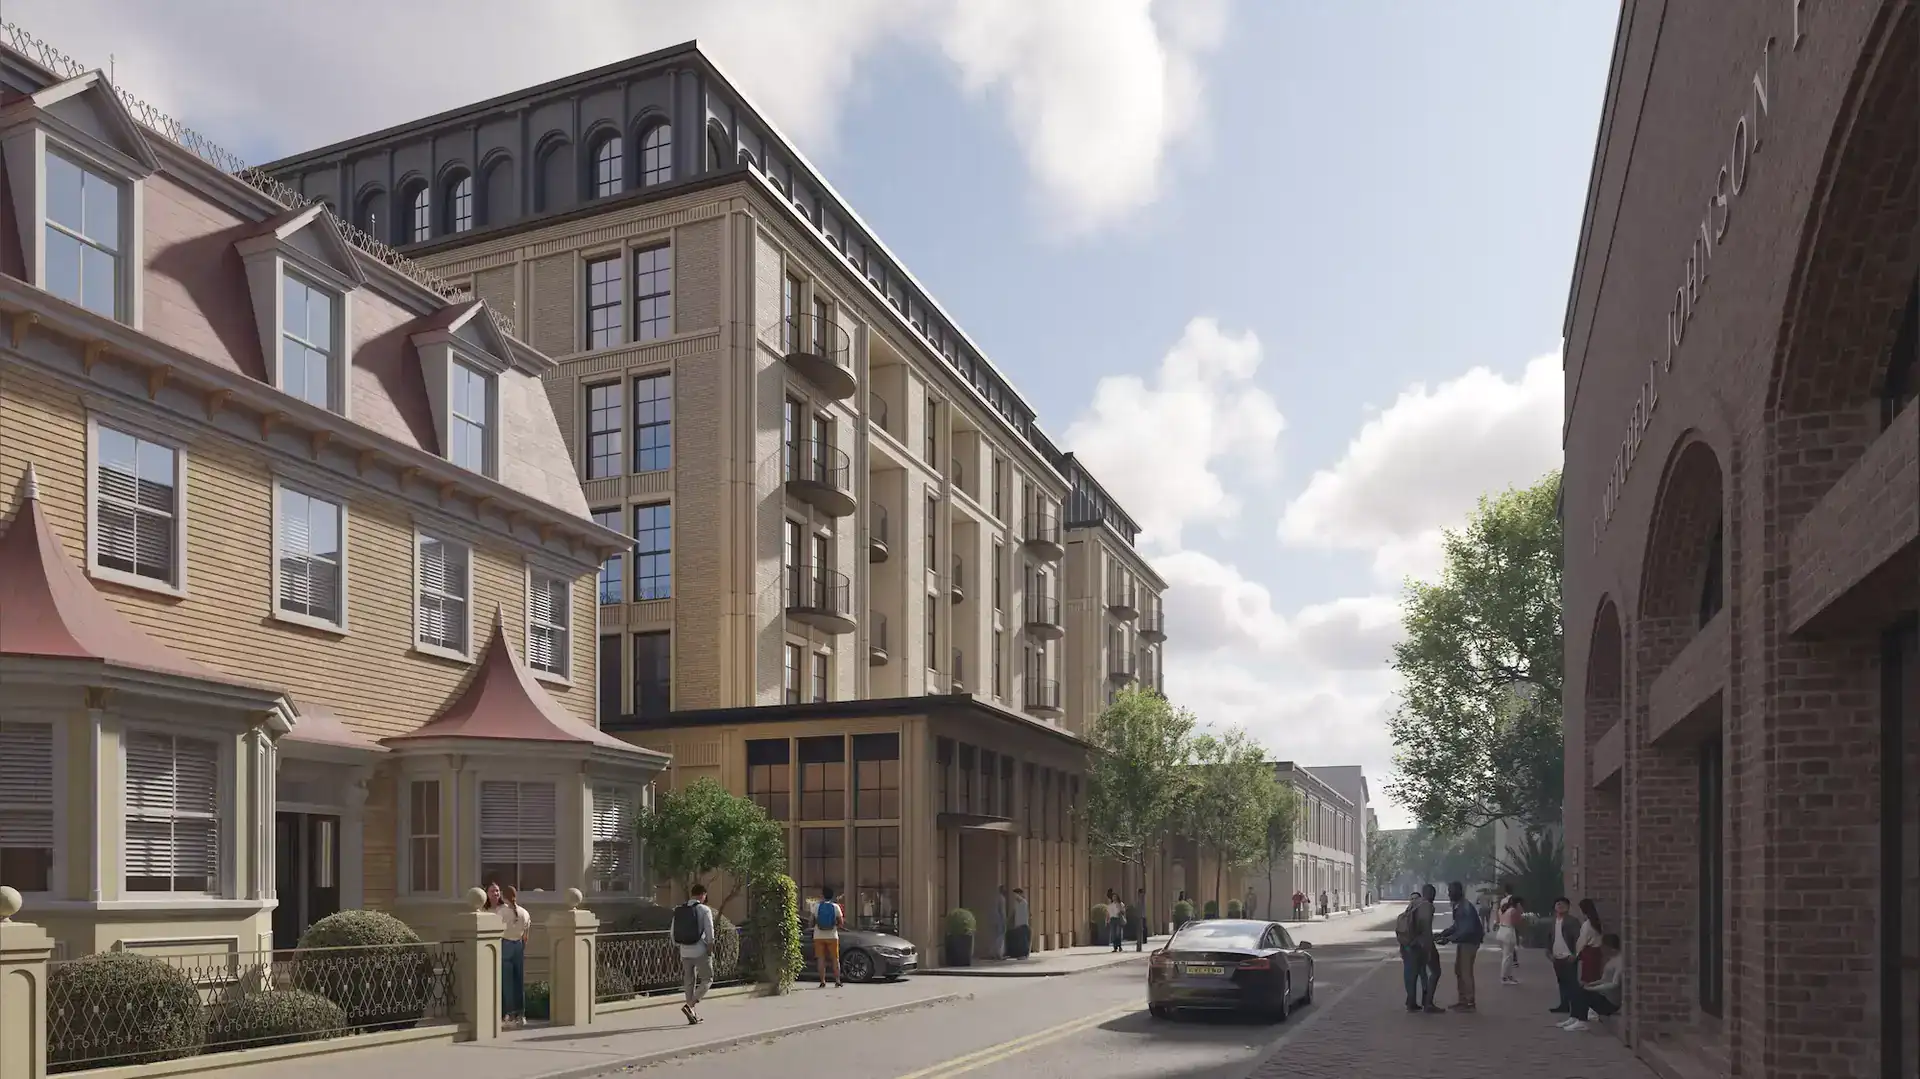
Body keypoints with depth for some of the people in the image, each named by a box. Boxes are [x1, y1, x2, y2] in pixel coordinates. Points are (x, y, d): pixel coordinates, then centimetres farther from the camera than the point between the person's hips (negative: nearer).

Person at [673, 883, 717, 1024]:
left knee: (689, 982, 14)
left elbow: (673, 934, 9)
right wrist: (710, 950, -2)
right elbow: (709, 933, -11)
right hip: (700, 952, -5)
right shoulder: (704, 909, -8)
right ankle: (689, 1005, -11)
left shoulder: (678, 910, 7)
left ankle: (693, 1015, 17)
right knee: (707, 979, 7)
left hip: (685, 952, 5)